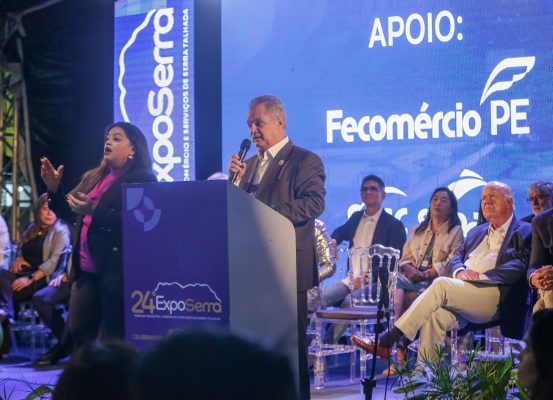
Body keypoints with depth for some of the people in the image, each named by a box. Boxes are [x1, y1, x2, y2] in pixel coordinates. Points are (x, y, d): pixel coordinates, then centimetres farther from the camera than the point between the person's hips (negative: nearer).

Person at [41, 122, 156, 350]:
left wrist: (94, 211, -23)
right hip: (86, 270, 7)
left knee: (115, 338, -4)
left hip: (116, 269, -7)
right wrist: (54, 188, 1)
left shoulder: (143, 180, -4)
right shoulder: (92, 177, 19)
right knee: (79, 332, 7)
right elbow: (68, 210, 19)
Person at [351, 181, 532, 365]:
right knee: (435, 315, -29)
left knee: (441, 284, -29)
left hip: (493, 296, -6)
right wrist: (459, 271, -3)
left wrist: (482, 276, -16)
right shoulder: (476, 232, 32)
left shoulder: (524, 232, 9)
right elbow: (456, 258, 22)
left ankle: (386, 340, -31)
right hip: (462, 292, 6)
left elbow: (519, 267, -7)